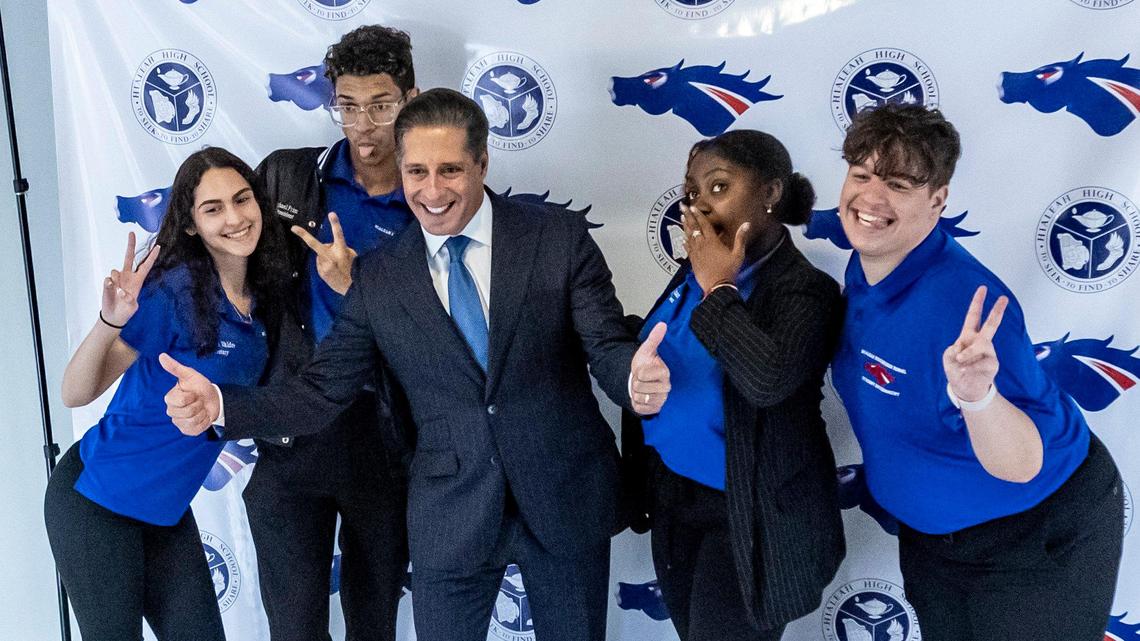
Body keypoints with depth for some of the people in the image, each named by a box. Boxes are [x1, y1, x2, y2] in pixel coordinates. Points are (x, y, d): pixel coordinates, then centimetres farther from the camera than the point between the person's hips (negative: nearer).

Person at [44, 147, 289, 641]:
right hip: (97, 503, -6)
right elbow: (75, 394, -19)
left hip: (166, 508, 6)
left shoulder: (262, 295, -2)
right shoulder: (173, 291, -22)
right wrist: (110, 321, -39)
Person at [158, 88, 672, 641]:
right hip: (449, 521, 1)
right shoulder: (378, 277, -2)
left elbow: (607, 349, -10)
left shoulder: (559, 237, -6)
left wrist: (634, 380, -33)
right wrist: (219, 405, -16)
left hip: (568, 504, 0)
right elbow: (321, 390, 0)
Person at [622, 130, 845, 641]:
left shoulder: (804, 290, -18)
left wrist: (718, 288, -28)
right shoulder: (696, 270, 4)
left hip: (747, 514, -7)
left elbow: (768, 380, -36)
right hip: (672, 493, 7)